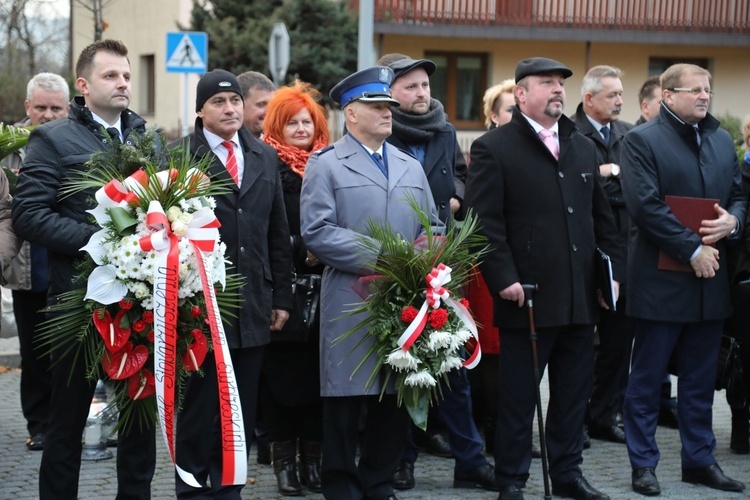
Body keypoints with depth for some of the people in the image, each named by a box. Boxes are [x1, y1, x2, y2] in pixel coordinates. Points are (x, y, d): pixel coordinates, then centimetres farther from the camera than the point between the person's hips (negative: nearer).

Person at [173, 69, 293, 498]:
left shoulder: (266, 157, 13)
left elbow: (279, 233, 13)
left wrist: (282, 296, 10)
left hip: (253, 306, 5)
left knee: (242, 410, 9)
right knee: (198, 406, 3)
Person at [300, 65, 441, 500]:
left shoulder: (411, 167, 20)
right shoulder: (326, 165, 2)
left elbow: (433, 226, 19)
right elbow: (317, 232, -10)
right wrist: (378, 258, -15)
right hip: (352, 300, -5)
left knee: (399, 397, 6)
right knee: (348, 397, -2)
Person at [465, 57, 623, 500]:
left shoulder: (584, 147, 16)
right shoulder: (493, 148, -4)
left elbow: (603, 218, 19)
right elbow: (486, 222, -10)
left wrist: (611, 272, 10)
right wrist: (503, 278, -16)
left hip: (582, 297, 6)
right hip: (528, 296, -6)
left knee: (574, 392, 12)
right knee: (518, 396, 2)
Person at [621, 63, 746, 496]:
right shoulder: (642, 140, -6)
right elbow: (646, 206, -15)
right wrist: (693, 249, -18)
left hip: (711, 279, 6)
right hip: (661, 278, -6)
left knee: (701, 379, 12)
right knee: (647, 379, 3)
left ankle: (700, 459, 21)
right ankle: (643, 464, 11)